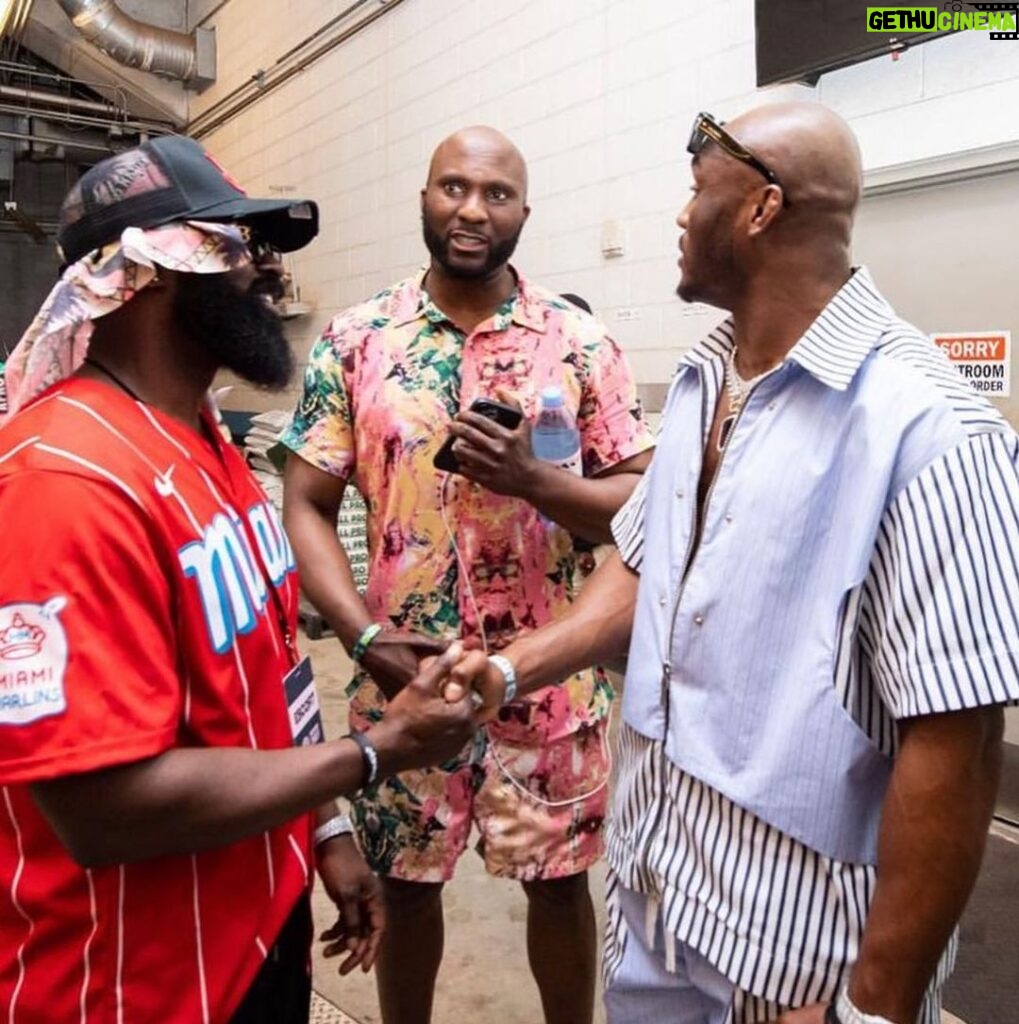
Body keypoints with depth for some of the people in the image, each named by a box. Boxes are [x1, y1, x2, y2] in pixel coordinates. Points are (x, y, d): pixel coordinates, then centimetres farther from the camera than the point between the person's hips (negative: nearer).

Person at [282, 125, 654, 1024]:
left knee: (559, 880, 17)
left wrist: (533, 480, -21)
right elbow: (306, 505, -1)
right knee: (406, 883, 18)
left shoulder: (581, 342, -2)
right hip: (401, 674, 1)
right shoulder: (354, 341, -1)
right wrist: (368, 637, -14)